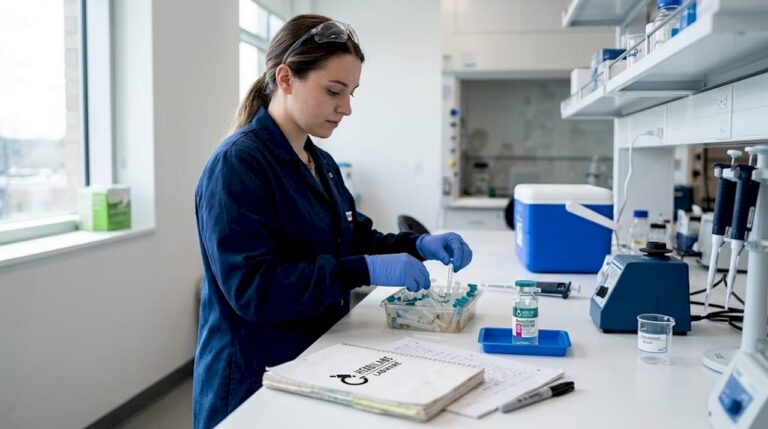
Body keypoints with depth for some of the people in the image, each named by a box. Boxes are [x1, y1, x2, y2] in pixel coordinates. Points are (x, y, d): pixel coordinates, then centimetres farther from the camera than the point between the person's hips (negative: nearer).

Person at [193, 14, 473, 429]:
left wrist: (419, 245, -5)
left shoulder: (322, 164, 8)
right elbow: (252, 288, -27)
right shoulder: (237, 164, -20)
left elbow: (354, 240, 13)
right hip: (256, 379, -8)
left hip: (318, 363, 8)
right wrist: (367, 271, -32)